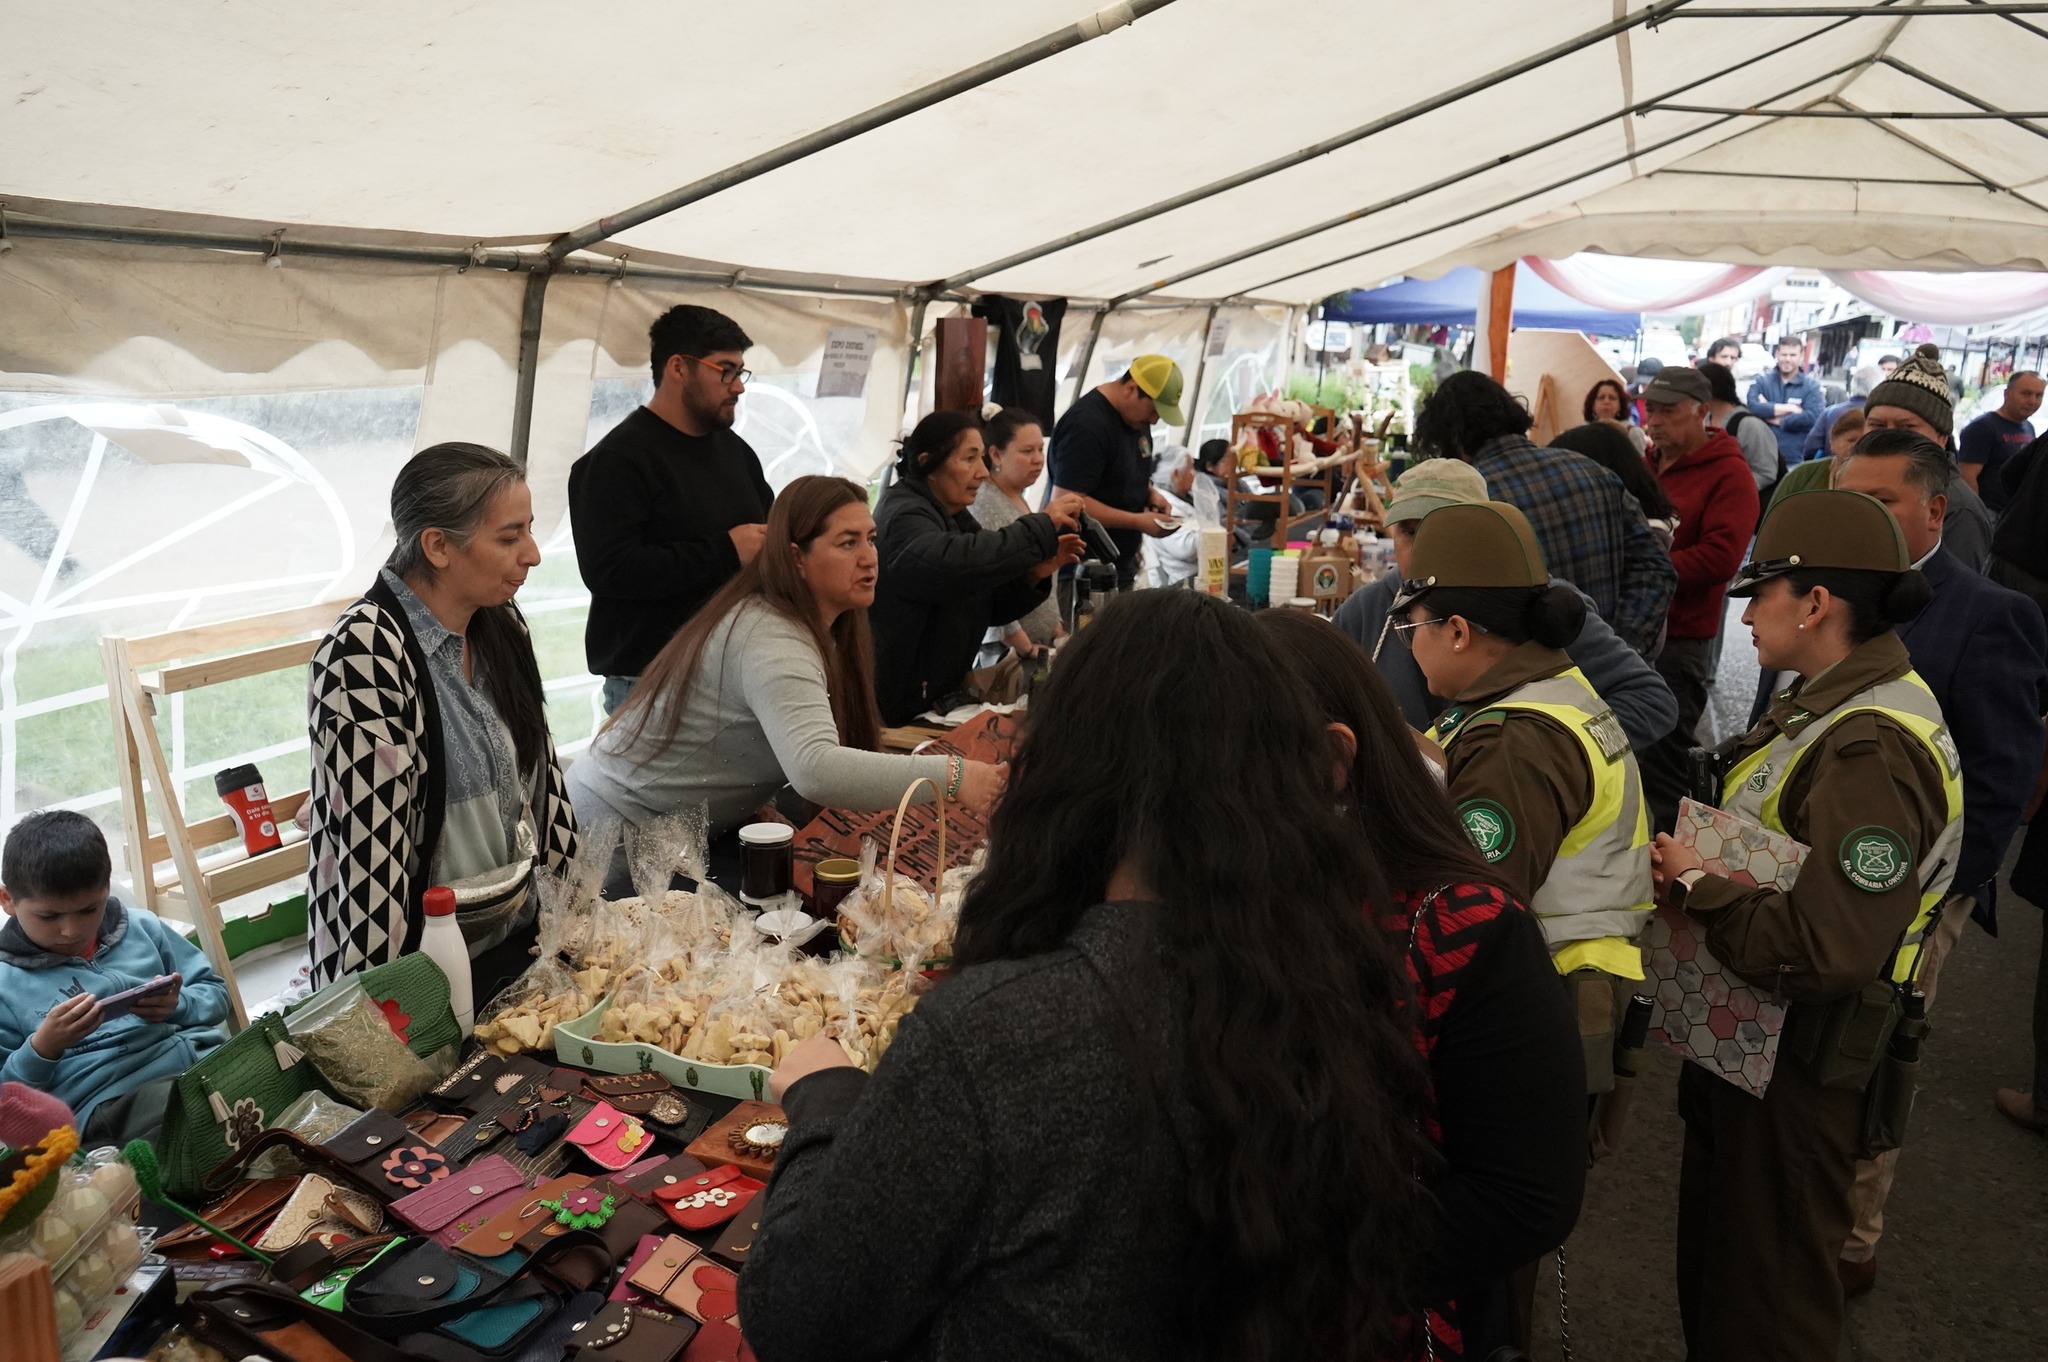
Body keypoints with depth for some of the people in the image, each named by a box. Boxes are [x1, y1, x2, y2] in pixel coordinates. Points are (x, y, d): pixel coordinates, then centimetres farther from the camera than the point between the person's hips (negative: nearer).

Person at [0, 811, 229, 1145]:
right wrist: (42, 1049, -11)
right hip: (109, 1100, -5)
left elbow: (216, 993, 23)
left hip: (206, 1055, 5)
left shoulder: (141, 927, 19)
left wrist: (178, 1004, 1)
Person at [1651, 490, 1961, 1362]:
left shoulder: (1873, 752, -27)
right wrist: (1696, 862, -3)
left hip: (1796, 1056, -9)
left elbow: (1828, 951, -32)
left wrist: (1697, 886, -21)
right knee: (1713, 1239, 26)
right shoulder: (1831, 702, 3)